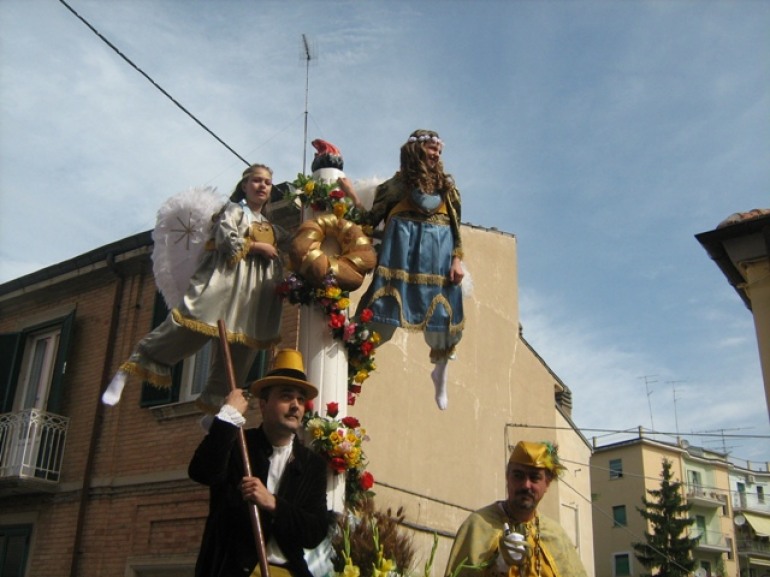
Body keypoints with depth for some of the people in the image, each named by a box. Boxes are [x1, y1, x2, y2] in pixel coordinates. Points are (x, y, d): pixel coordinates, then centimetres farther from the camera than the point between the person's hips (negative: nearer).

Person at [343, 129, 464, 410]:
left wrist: (457, 260, -1)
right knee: (383, 312, -10)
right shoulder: (399, 183, 8)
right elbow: (371, 218, 3)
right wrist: (352, 194, -5)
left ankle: (441, 374, 23)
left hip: (438, 251, 3)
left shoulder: (446, 185, 16)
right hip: (403, 248, -3)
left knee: (443, 314, 3)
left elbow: (456, 225, 10)